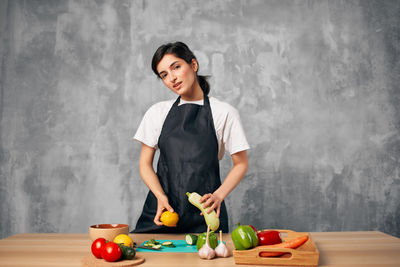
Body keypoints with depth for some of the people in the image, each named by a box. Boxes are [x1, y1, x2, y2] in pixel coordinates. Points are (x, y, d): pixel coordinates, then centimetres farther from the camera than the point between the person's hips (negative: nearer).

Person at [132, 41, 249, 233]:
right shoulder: (157, 113, 8)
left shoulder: (224, 112, 1)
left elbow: (241, 163, 4)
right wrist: (161, 196, -8)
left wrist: (218, 196, -11)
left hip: (205, 212, -1)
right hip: (162, 210, 2)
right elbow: (145, 163, 9)